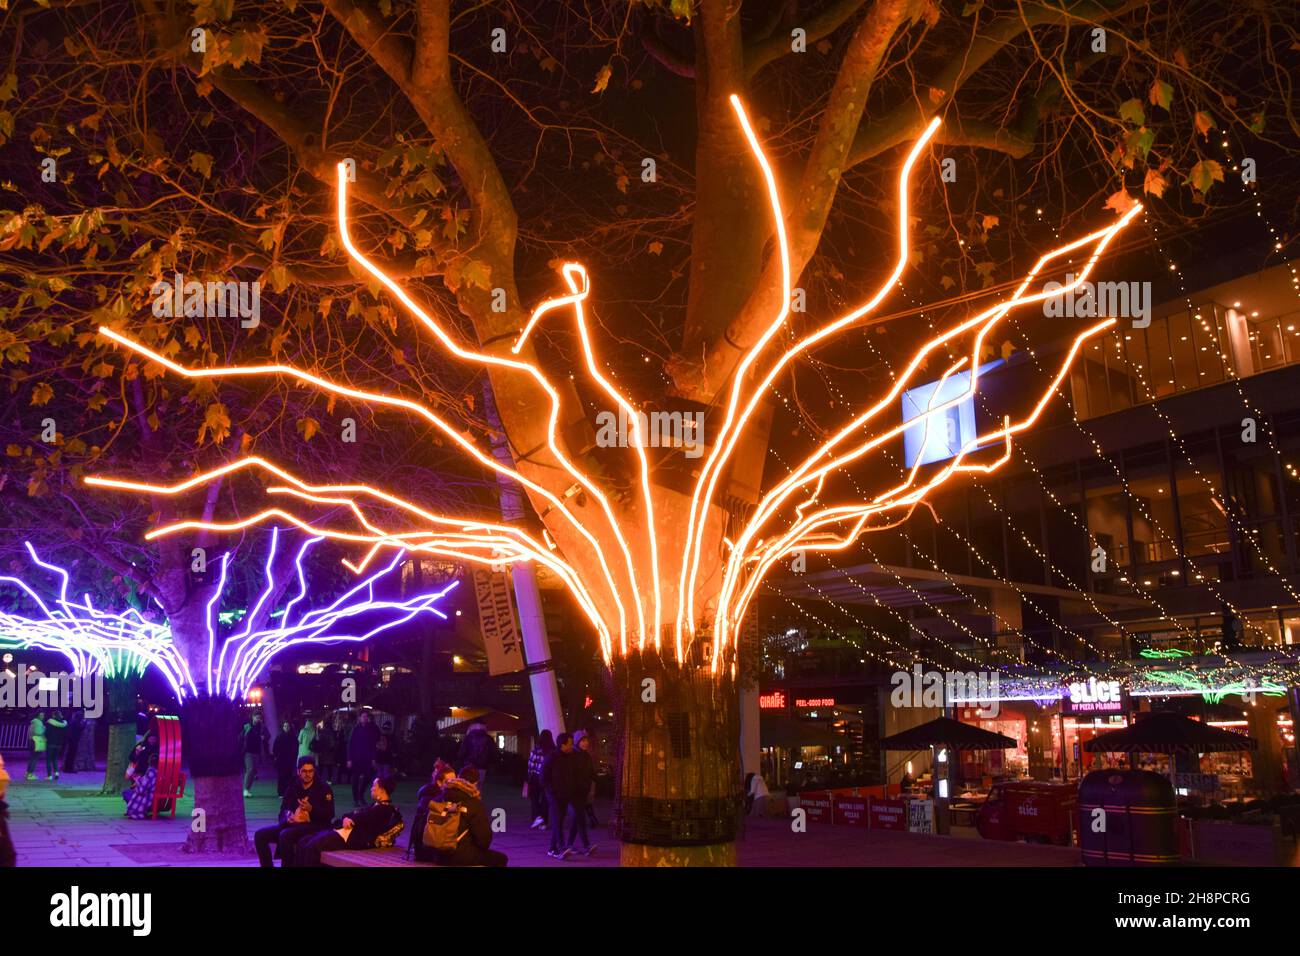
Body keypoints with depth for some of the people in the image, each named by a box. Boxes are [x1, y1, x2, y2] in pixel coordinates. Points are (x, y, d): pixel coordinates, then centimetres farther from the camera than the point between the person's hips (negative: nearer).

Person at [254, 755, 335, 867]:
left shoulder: (323, 788, 0)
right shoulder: (293, 786, 13)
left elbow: (329, 814, -7)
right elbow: (284, 809, 7)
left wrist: (311, 809, -24)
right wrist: (289, 815, -18)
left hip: (315, 826, -6)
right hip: (293, 824, 6)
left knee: (285, 835, -34)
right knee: (260, 835, -9)